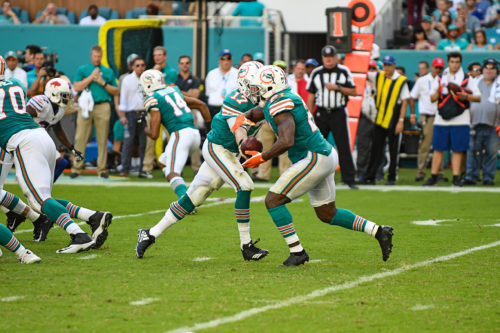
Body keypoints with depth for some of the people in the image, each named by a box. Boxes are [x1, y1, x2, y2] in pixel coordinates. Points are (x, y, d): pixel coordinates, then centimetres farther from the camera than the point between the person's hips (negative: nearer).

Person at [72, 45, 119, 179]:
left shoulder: (108, 71, 16)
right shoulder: (82, 70, 13)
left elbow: (115, 91, 14)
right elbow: (77, 87, 0)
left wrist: (103, 83, 0)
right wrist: (91, 77, -4)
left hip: (103, 106, 1)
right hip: (86, 106, -1)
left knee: (102, 139, -2)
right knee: (80, 138, -6)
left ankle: (102, 169, 2)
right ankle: (76, 168, -3)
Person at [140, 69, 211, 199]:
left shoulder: (153, 100, -2)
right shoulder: (174, 91, 21)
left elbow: (154, 134, -5)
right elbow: (201, 105, 25)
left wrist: (146, 130, 18)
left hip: (180, 134, -8)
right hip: (194, 133, 8)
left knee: (172, 173, -14)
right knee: (164, 161, 24)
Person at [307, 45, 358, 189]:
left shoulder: (344, 72, 3)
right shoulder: (316, 73, 7)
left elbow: (353, 92, 1)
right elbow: (311, 95, 8)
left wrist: (337, 87, -13)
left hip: (338, 114, -2)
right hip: (321, 113, 2)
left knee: (344, 146, -6)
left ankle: (348, 178, -5)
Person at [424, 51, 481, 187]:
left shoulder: (466, 79, 8)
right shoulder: (441, 78, 12)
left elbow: (478, 97, 4)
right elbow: (432, 99, 11)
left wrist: (464, 96, -13)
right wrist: (438, 91, -9)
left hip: (460, 119, -1)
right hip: (441, 119, 1)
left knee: (458, 150, -2)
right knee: (438, 148, 2)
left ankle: (456, 177, 2)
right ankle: (433, 177, 7)